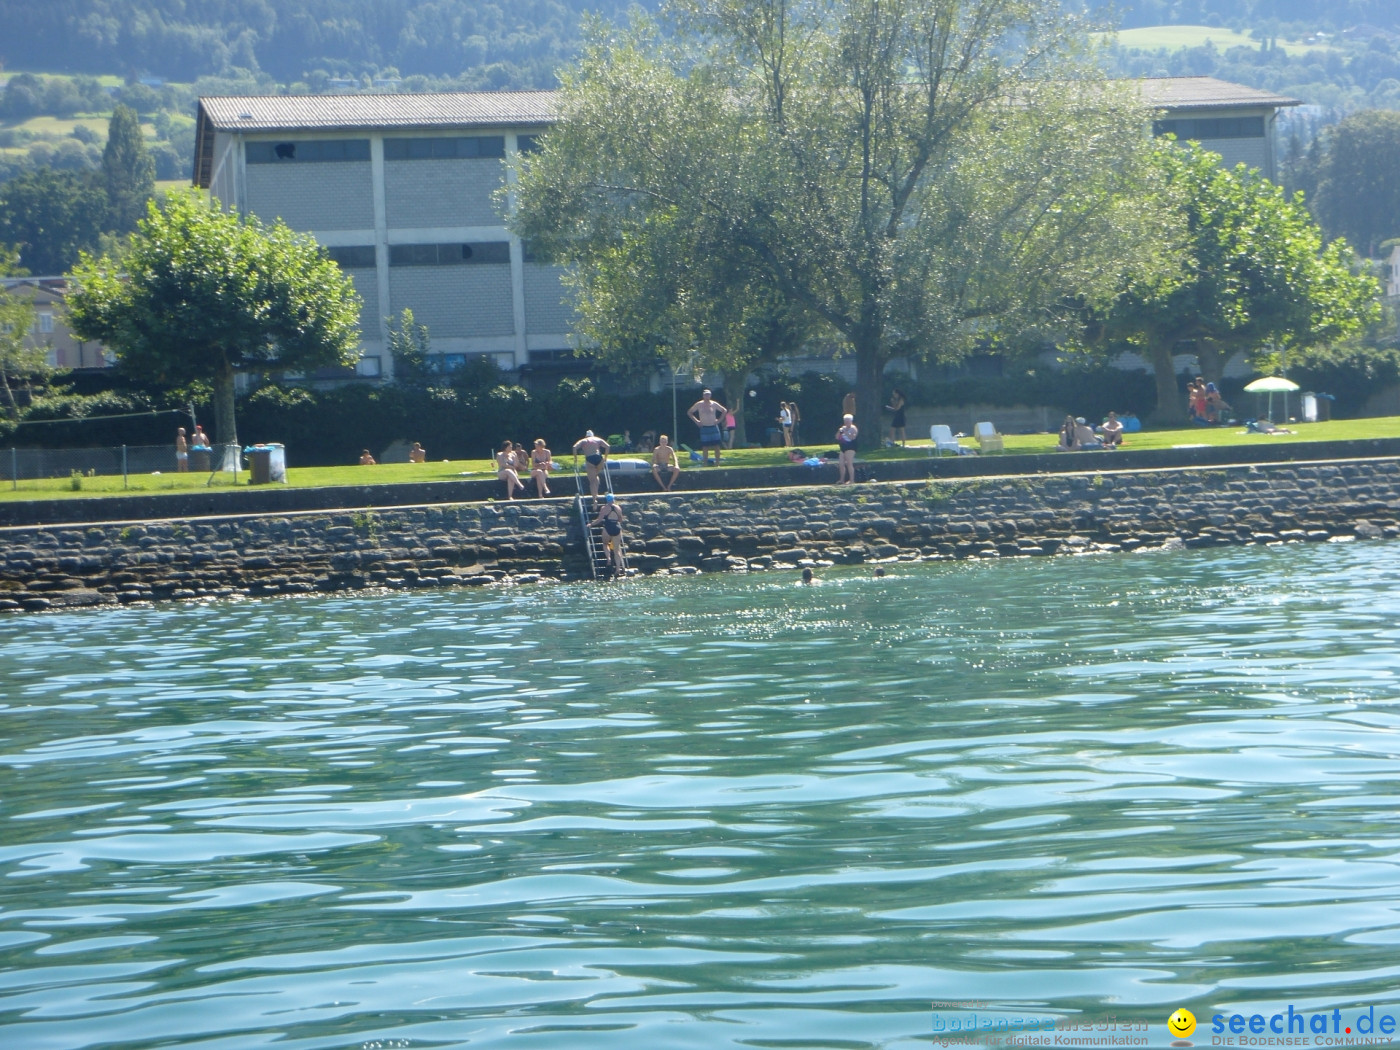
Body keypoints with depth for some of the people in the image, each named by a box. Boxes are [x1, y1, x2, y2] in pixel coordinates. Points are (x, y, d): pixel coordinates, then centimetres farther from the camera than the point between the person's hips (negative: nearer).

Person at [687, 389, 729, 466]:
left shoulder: (714, 404, 3)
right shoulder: (699, 404, 1)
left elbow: (724, 411, 14)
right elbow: (689, 413, 9)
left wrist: (719, 420, 3)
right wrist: (696, 421, 0)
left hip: (714, 427, 1)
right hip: (704, 428, -1)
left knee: (716, 446, -1)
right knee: (705, 447, -2)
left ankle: (717, 463, 6)